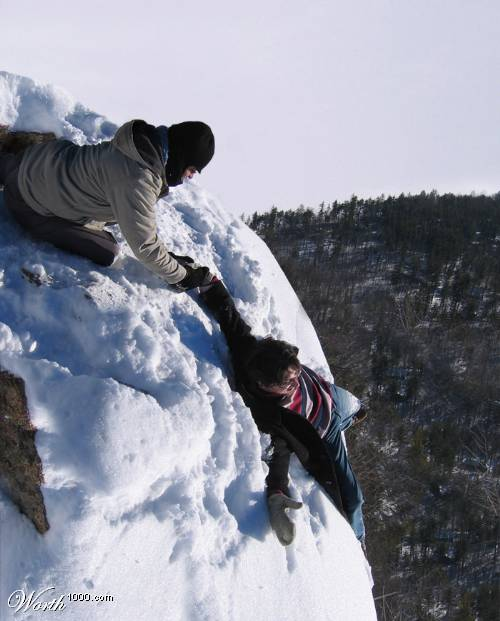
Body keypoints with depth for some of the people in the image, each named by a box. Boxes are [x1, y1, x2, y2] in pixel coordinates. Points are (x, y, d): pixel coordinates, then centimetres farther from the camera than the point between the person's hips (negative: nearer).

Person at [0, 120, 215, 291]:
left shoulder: (150, 143, -9)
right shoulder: (136, 180, -38)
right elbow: (144, 245, -32)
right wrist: (180, 276, -18)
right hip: (29, 203, -8)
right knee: (105, 254, -6)